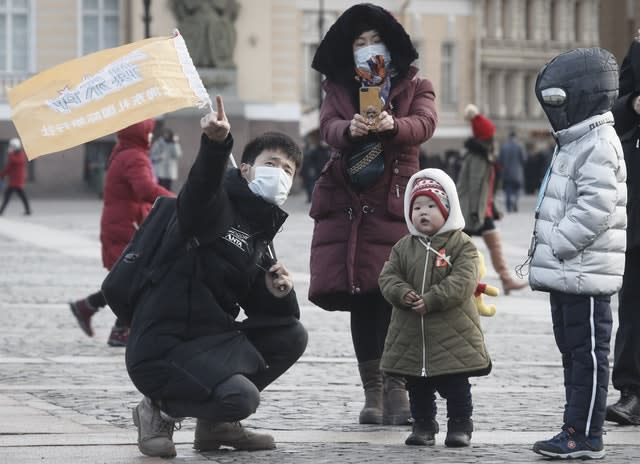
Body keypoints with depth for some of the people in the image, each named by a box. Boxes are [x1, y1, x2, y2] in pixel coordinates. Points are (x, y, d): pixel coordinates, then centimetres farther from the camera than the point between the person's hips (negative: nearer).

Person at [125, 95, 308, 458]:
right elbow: (202, 185, -33)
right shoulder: (219, 206, -7)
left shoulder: (262, 238, 17)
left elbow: (266, 312, 19)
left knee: (291, 335, 4)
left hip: (211, 340, 9)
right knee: (241, 398, -27)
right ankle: (161, 412, 1)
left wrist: (279, 293, -5)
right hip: (162, 349, -9)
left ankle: (215, 424, 12)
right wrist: (216, 142, -55)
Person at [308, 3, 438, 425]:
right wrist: (349, 130, -29)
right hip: (347, 201, 2)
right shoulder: (338, 87, 14)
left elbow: (425, 124, -12)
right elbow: (328, 127, -5)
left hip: (395, 201, -2)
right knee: (360, 298, 1)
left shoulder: (415, 86, 9)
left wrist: (392, 126, -34)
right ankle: (372, 391, 7)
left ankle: (398, 390, -7)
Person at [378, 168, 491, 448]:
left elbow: (462, 281, -17)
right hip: (410, 335, 4)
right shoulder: (404, 247, 8)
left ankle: (460, 427, 13)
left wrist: (431, 300, -24)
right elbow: (388, 276, 4)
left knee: (455, 386, 2)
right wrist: (402, 293, -18)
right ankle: (423, 426, 24)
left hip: (452, 333, -4)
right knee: (418, 388, 12)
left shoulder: (461, 245, -7)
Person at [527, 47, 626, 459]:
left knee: (588, 354, -6)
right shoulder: (575, 143, 18)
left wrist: (555, 246, -21)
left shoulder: (598, 146, -15)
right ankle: (576, 429, 21)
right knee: (573, 352, 14)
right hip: (566, 273, 11)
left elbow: (595, 209, -24)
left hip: (586, 274, -11)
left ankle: (586, 437, -4)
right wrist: (547, 250, 16)